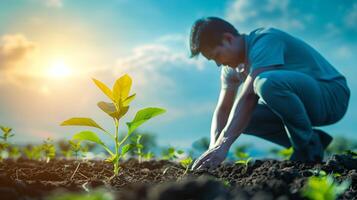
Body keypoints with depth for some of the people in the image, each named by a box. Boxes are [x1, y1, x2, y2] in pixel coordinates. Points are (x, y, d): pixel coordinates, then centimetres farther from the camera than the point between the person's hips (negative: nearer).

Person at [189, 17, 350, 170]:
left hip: (332, 95, -9)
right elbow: (223, 109, 3)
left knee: (267, 82, -34)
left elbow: (249, 96, -33)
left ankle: (309, 146, -13)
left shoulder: (265, 40, -21)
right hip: (306, 103, 9)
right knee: (241, 116, -2)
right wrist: (213, 147, -15)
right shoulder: (232, 67, 6)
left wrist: (224, 144, -38)